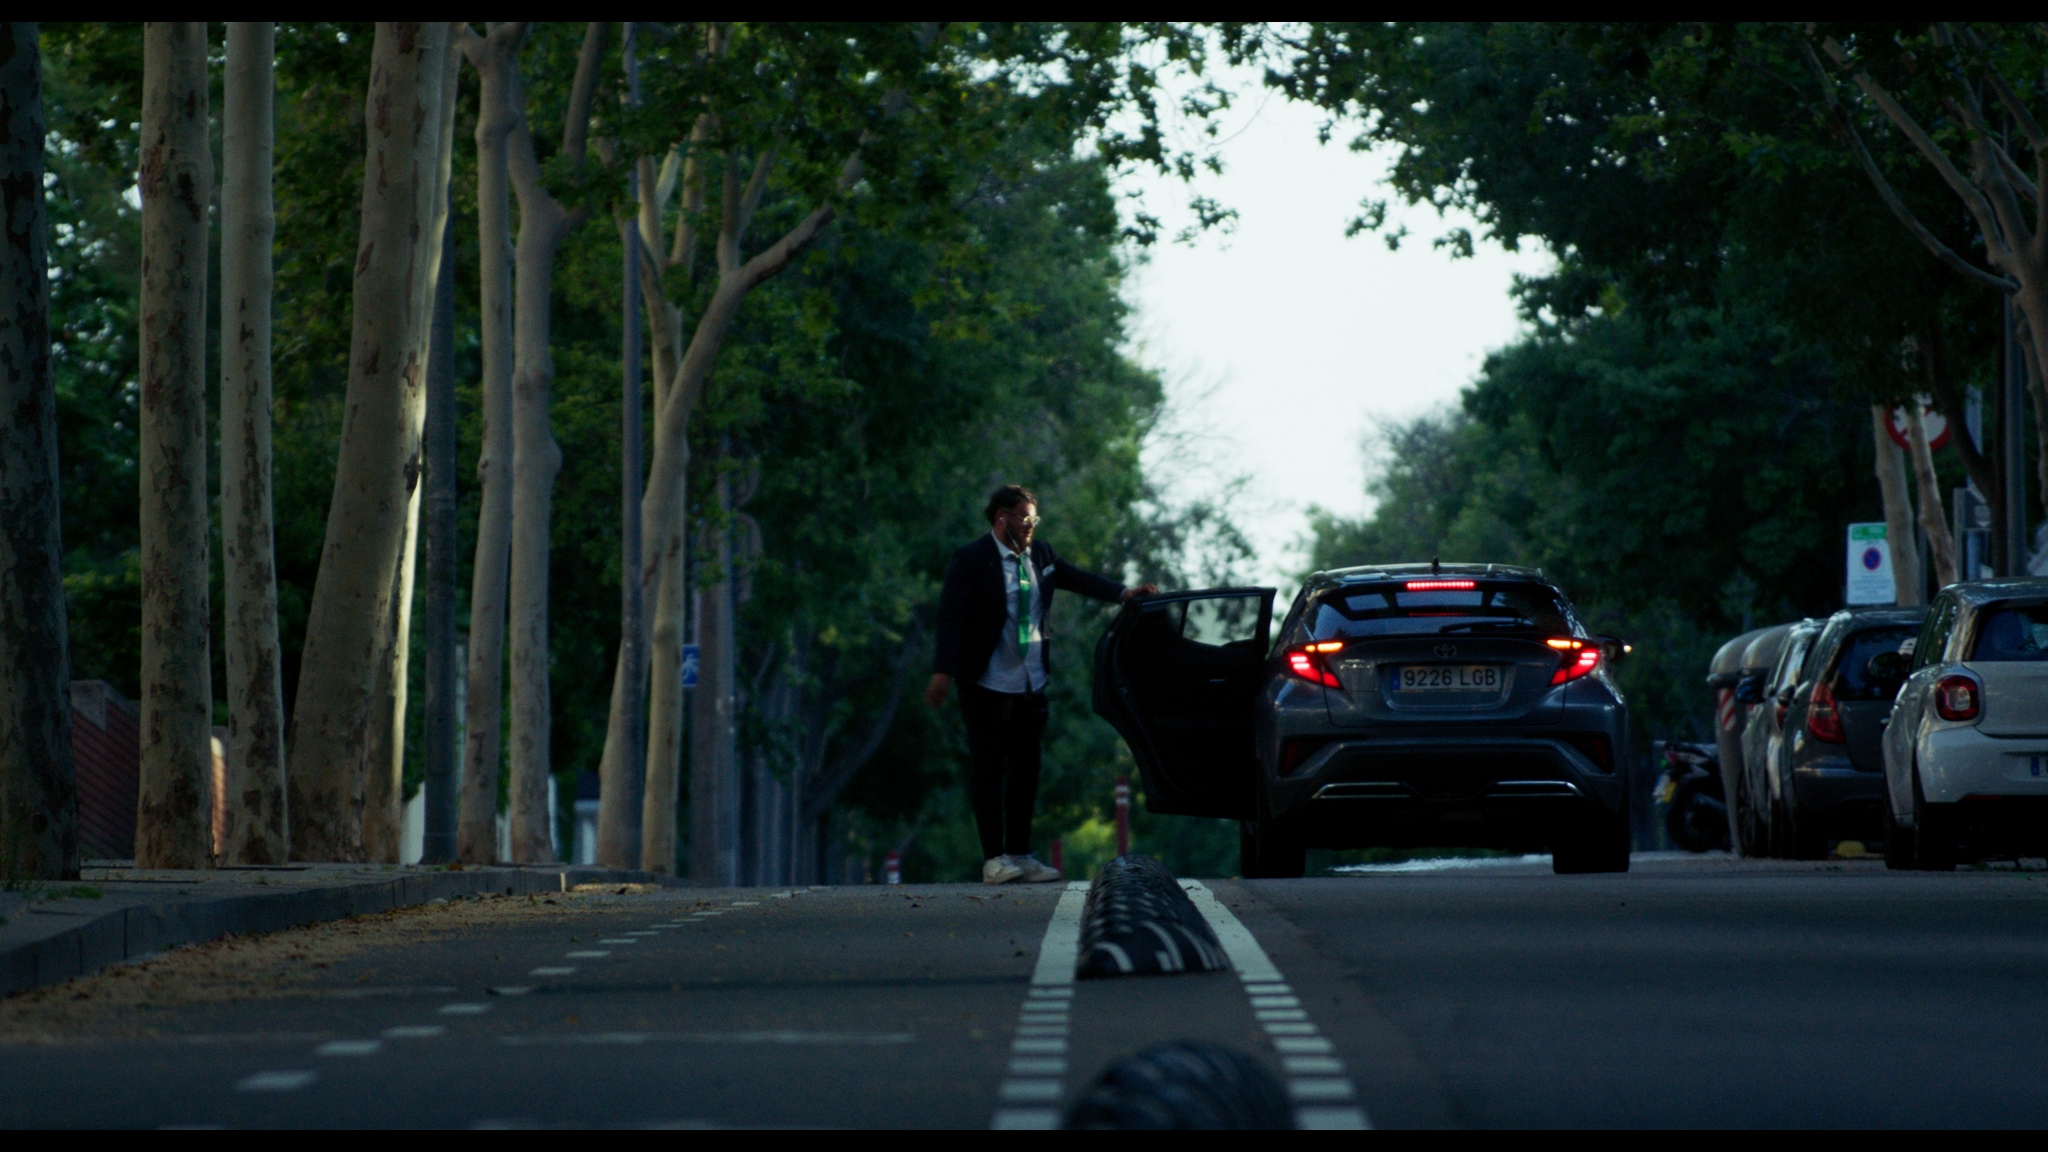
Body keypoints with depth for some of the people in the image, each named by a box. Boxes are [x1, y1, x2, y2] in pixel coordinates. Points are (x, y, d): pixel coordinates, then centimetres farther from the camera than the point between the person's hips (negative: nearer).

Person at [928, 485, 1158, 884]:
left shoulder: (1040, 555, 8)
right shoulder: (971, 560, -10)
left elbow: (1077, 578, 10)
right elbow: (952, 615, -15)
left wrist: (1123, 593, -7)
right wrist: (943, 672, -23)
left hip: (1030, 685, 6)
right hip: (988, 686, -6)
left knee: (1025, 771, 10)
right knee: (989, 770, -3)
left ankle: (1020, 855, 17)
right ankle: (994, 859, -1)